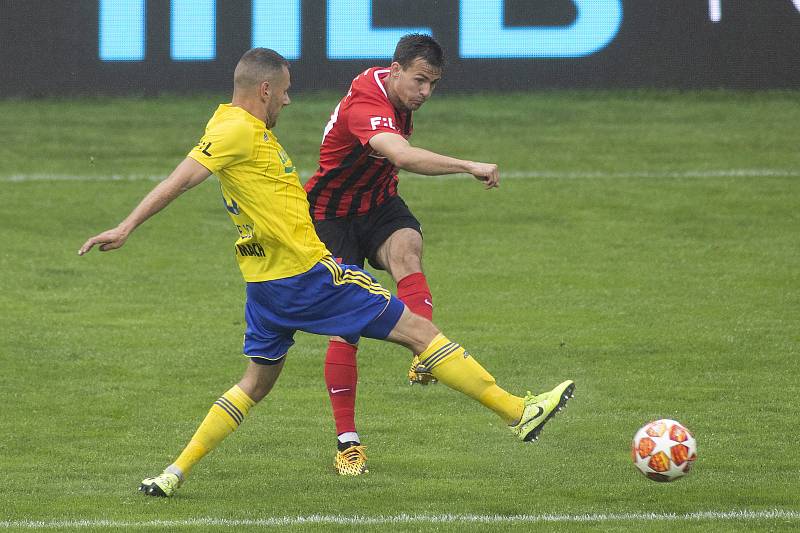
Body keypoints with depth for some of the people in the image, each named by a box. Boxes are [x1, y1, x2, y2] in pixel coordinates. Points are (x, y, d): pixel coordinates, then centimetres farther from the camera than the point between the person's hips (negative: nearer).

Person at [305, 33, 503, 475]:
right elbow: (403, 156, -50)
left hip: (378, 206, 6)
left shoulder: (399, 95, -2)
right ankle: (347, 442, -3)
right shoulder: (366, 106, -31)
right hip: (332, 215, -6)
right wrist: (471, 167, -53)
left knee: (406, 248, -30)